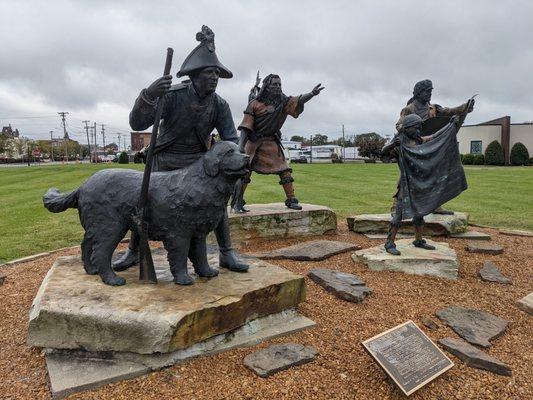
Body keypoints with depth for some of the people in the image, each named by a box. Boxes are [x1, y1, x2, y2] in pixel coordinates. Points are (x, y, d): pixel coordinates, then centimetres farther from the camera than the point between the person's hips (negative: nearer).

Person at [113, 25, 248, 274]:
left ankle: (226, 254, 3)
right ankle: (133, 253, 23)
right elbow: (137, 123, -27)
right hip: (166, 160, -1)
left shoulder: (220, 105, -13)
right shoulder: (172, 95, -22)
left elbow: (231, 139, -11)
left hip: (198, 161, 2)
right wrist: (148, 95, -45)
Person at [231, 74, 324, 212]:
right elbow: (245, 126, -7)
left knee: (284, 171, 0)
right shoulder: (255, 103, -5)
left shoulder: (283, 102, 5)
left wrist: (312, 94, -29)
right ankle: (237, 202, 5)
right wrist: (241, 144, -16)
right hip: (254, 143, -3)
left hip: (272, 144, 3)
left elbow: (299, 101, -10)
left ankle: (291, 200, 10)